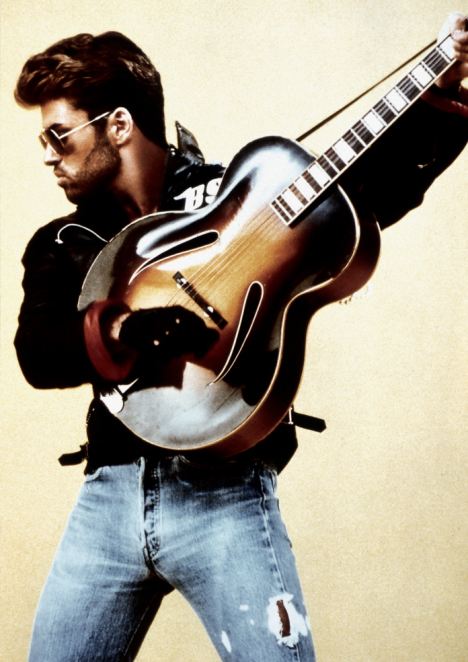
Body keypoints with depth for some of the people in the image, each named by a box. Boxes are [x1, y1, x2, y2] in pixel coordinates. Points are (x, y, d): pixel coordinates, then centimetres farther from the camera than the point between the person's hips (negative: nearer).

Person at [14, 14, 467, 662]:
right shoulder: (60, 245, 11)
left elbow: (374, 188, 0)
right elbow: (36, 354, -3)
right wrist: (118, 332, -21)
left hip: (223, 491, -3)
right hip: (108, 493, 4)